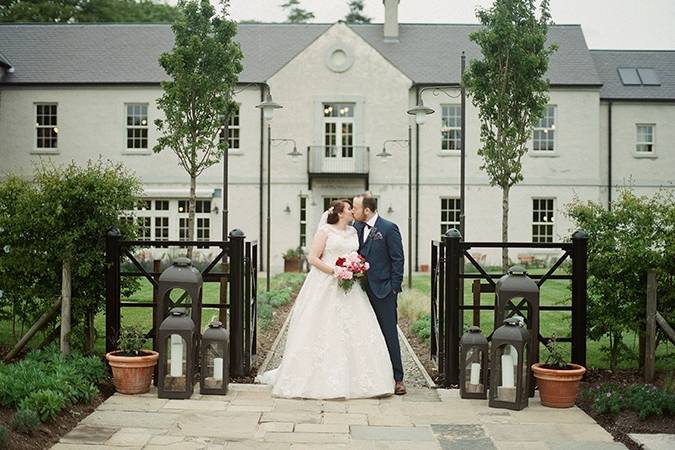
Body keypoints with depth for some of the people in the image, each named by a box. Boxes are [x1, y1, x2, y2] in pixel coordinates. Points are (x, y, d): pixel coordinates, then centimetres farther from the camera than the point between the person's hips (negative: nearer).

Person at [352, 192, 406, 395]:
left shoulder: (389, 228, -9)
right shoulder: (357, 227, 9)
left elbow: (397, 259, -8)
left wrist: (394, 287, -10)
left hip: (383, 290, -6)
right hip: (363, 290, 6)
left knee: (389, 334, -3)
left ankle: (397, 379, 3)